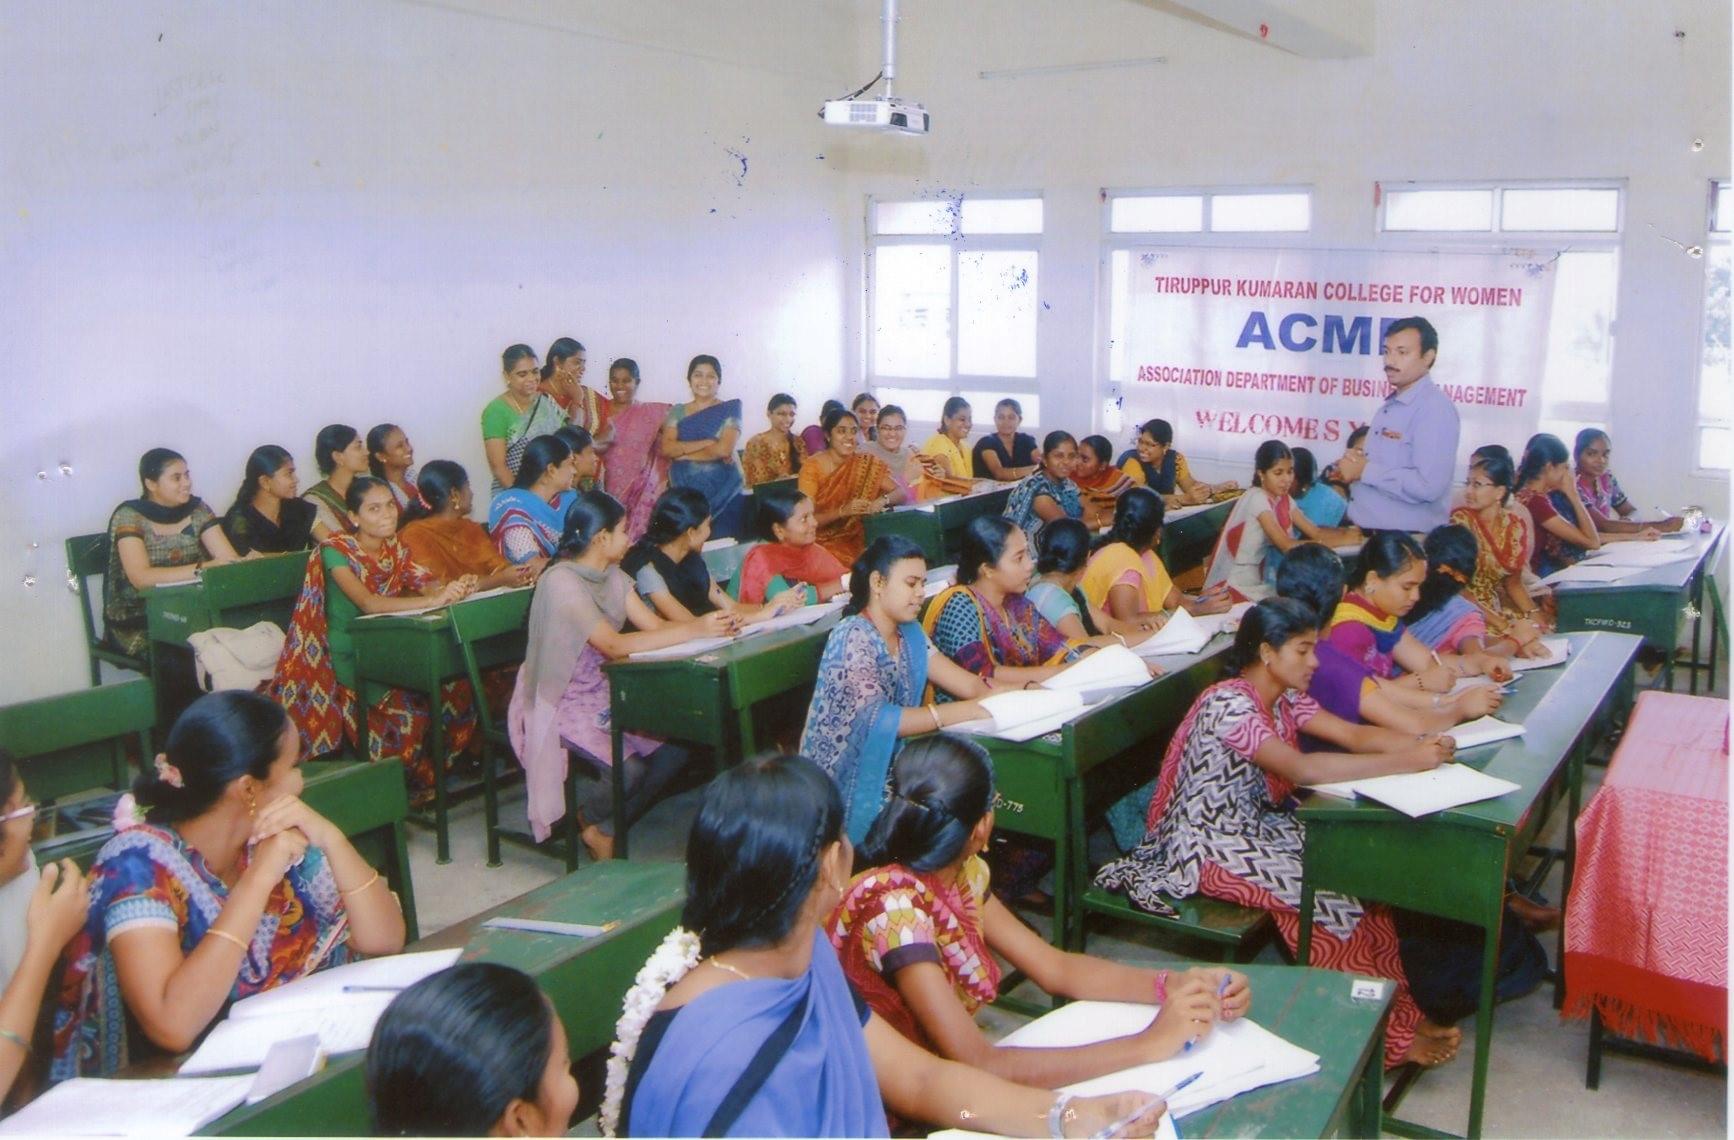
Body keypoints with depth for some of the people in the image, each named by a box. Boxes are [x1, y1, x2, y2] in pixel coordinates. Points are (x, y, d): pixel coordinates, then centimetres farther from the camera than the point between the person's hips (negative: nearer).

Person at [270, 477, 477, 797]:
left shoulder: (395, 547, 6)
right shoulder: (336, 551, -13)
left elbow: (425, 584, -9)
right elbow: (369, 603, -29)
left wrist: (455, 588, -34)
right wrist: (434, 599, -41)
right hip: (349, 656, -6)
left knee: (455, 683, -19)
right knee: (409, 695, -31)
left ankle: (435, 764, 0)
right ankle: (414, 777, -10)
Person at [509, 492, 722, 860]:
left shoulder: (612, 576, 6)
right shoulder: (561, 581, -21)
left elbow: (655, 625, -4)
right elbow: (615, 645, -31)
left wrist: (713, 623, -22)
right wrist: (694, 629, -32)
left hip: (604, 693, 8)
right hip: (563, 702, -8)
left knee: (678, 744, -12)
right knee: (631, 770, -26)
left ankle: (608, 826, 7)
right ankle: (586, 820, 8)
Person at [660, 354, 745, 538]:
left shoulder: (730, 410, 2)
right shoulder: (677, 412, 10)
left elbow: (725, 449, -11)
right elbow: (666, 448, -4)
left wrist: (683, 452, -4)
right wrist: (709, 442, -12)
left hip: (723, 491, -2)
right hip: (685, 491, 2)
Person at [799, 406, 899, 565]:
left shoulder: (865, 463, 1)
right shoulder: (812, 468, -8)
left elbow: (900, 492, 0)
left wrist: (883, 500, -22)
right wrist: (843, 511, -26)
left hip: (856, 540, 3)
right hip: (823, 543, -3)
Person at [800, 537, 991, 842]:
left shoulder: (909, 632, 8)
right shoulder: (852, 638, -17)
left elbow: (967, 684, -2)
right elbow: (876, 719, -29)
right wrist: (969, 710, -32)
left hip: (888, 766, 8)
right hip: (845, 781, -7)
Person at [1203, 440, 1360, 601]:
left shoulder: (1283, 499, 6)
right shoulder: (1257, 498, -19)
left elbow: (1315, 532, 2)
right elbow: (1286, 546, -25)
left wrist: (1350, 532, -16)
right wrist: (1344, 539, -24)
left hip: (1257, 579, 8)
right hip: (1234, 586, -8)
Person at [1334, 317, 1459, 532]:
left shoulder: (1435, 409, -16)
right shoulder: (1391, 405, 13)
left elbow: (1428, 486, -26)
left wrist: (1365, 471, -18)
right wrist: (1352, 467, 3)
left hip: (1406, 539, -8)